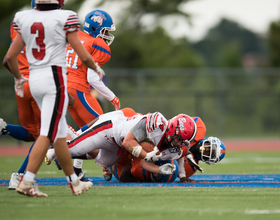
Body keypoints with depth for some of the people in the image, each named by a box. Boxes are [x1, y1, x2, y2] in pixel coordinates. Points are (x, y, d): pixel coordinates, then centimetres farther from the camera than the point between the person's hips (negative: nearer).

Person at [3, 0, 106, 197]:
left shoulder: (25, 20, 6)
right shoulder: (64, 19, -8)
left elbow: (10, 57, 10)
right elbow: (84, 56, -5)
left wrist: (18, 78, 28)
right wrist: (97, 69, 16)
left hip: (34, 79, 6)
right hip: (54, 78, -6)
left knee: (60, 134, 14)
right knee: (48, 134, -7)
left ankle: (74, 182, 21)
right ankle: (26, 182, -16)